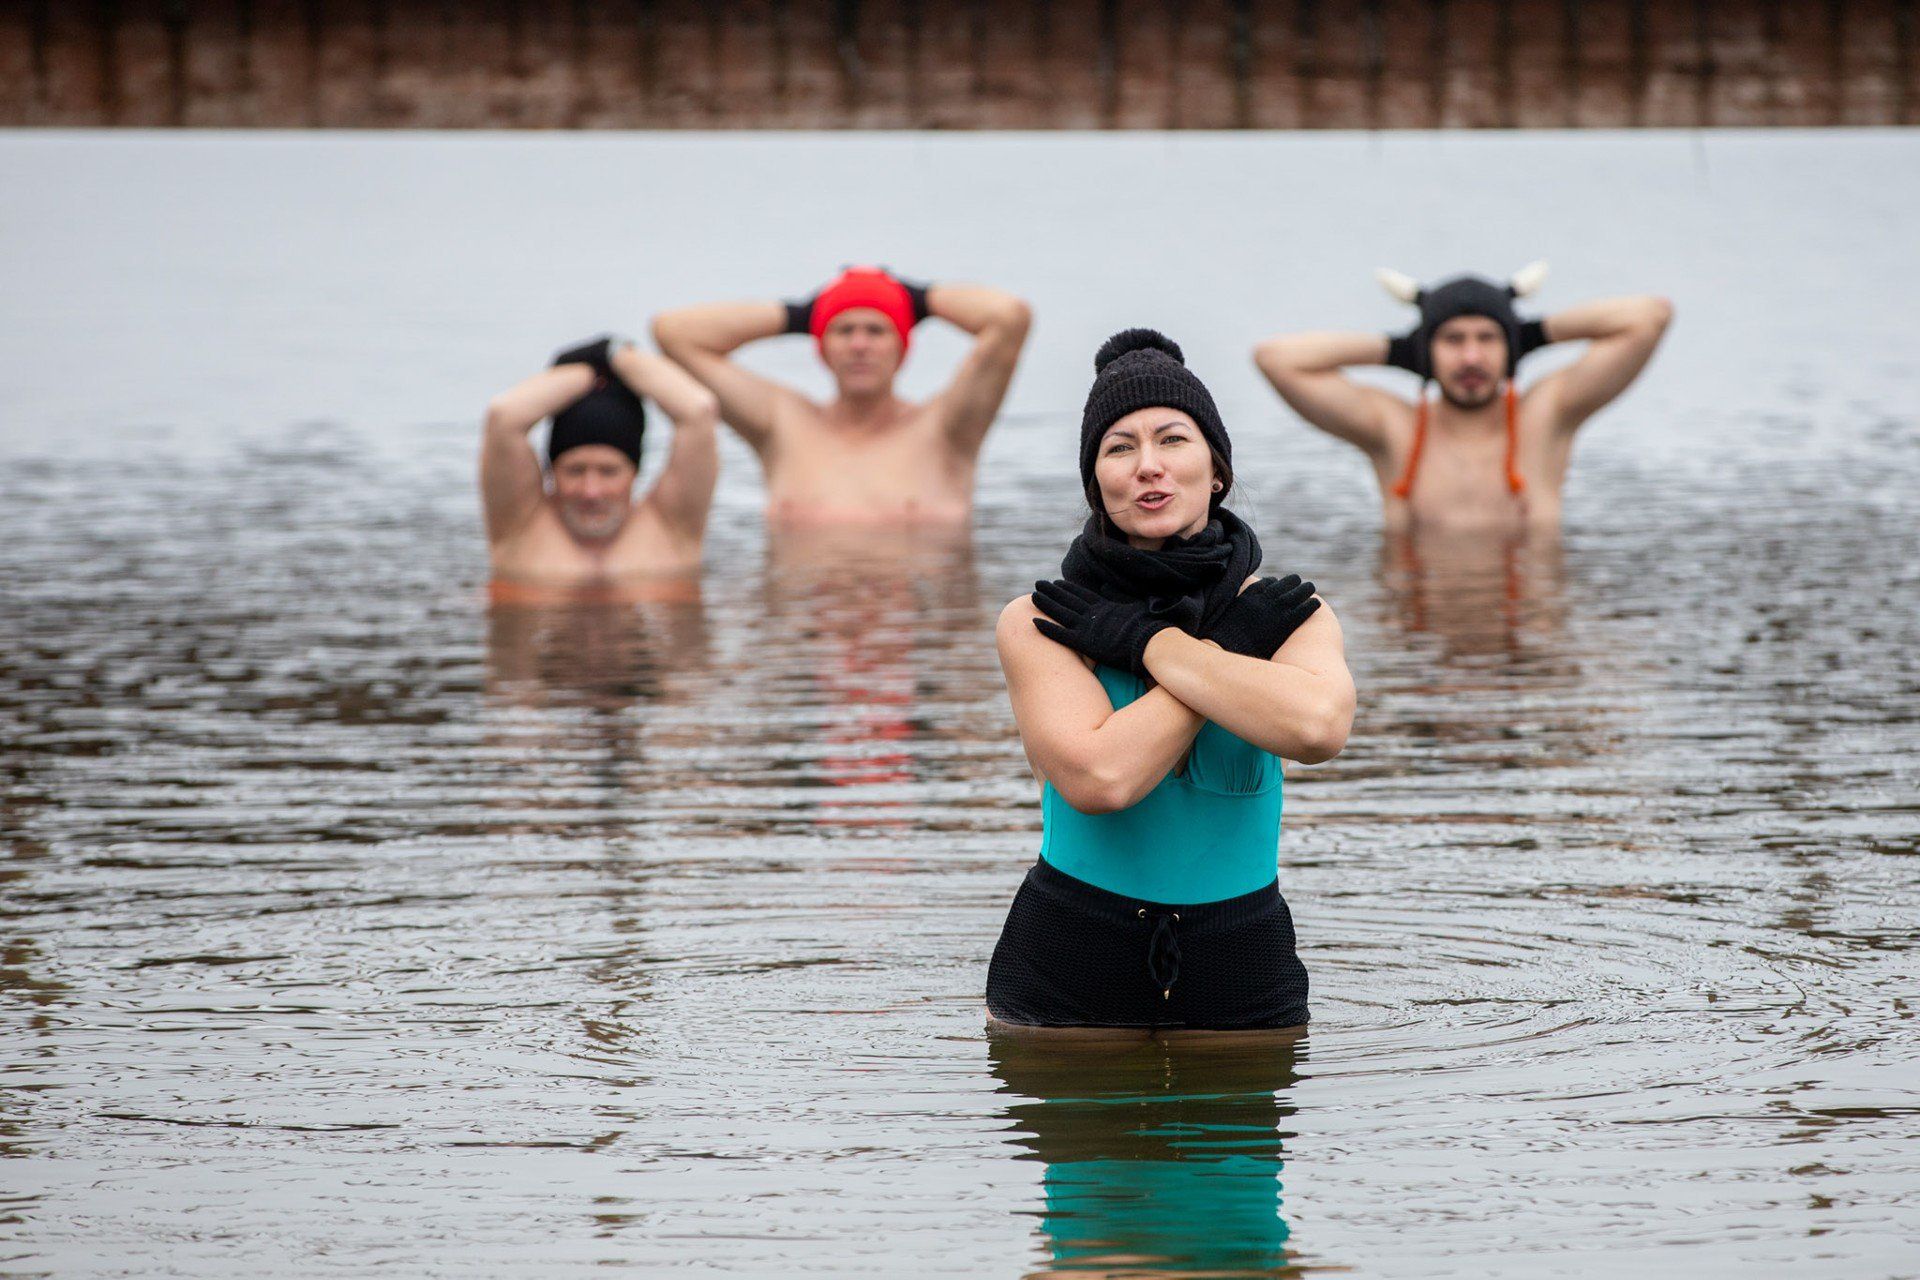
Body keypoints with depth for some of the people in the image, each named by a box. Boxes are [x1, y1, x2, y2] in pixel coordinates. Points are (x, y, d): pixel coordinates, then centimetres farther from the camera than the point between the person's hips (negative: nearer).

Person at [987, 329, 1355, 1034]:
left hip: (1243, 979, 1)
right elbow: (1098, 777, -23)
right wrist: (1231, 648, -15)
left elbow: (1319, 728, -25)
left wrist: (1139, 639, -17)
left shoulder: (1286, 612, -2)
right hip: (1065, 978, -1)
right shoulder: (1038, 623, -7)